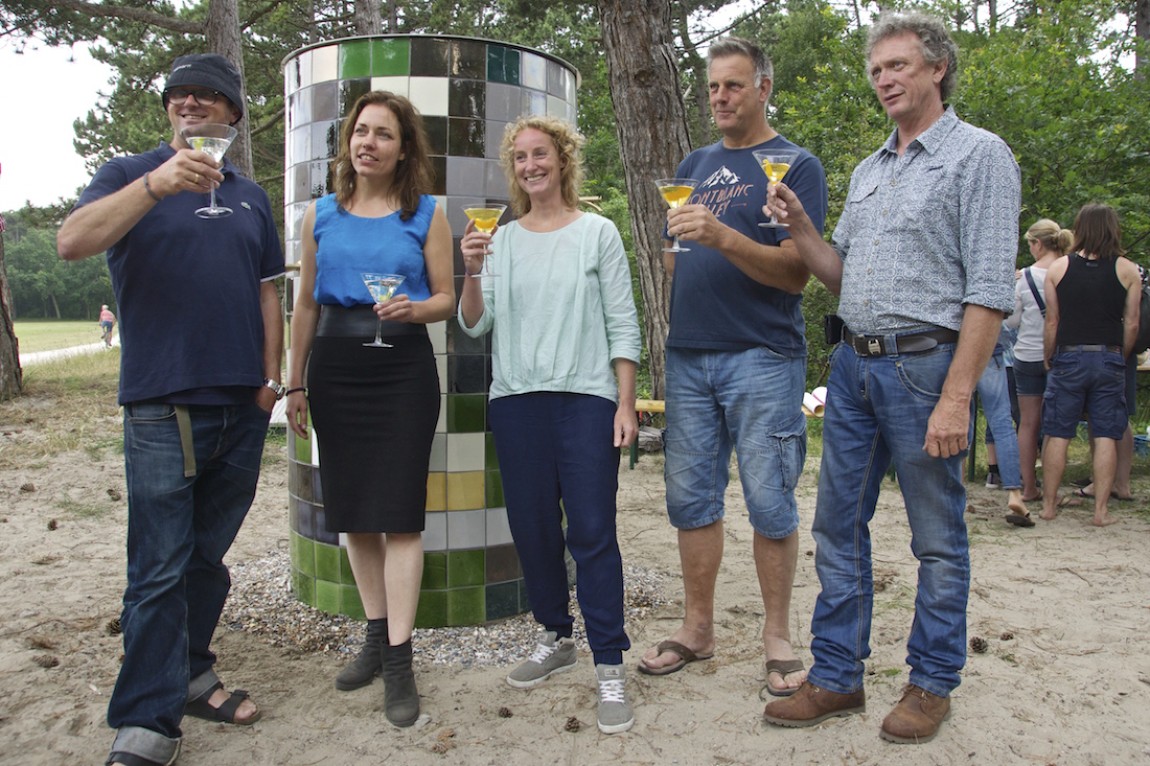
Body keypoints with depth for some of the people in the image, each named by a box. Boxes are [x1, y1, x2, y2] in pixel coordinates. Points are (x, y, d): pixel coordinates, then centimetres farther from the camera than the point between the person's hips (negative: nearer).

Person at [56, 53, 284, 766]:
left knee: (208, 556, 14)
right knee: (159, 569, -4)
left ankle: (189, 676, 28)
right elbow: (72, 241, -15)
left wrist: (271, 375, 6)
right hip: (164, 406, -4)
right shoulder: (132, 174, 3)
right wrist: (157, 184, -27)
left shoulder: (250, 195, 15)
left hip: (242, 407, 4)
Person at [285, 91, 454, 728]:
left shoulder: (426, 214, 3)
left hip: (403, 369, -3)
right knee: (352, 511, 9)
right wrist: (295, 382, 11)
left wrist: (415, 308, -20)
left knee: (398, 513, -5)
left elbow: (445, 299, 3)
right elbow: (306, 303, 13)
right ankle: (377, 635, 24)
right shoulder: (322, 213, 10)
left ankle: (399, 659, 2)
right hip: (336, 367, 4)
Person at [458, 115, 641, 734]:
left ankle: (609, 667, 3)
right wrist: (470, 273, -10)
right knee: (532, 527, 9)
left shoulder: (598, 232, 6)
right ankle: (555, 637, 28)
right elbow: (475, 324, 7)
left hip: (586, 397, -3)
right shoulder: (503, 239, 13)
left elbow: (622, 325, 2)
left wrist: (625, 403, -5)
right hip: (516, 401, 4)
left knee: (592, 532, -7)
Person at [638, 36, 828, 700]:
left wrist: (721, 236, -23)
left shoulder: (797, 166, 0)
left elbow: (796, 272, -11)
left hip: (763, 357, -5)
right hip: (689, 355, 6)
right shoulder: (694, 166, 17)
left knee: (770, 503, 1)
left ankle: (778, 635, 17)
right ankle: (698, 627, 23)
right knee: (691, 498, 9)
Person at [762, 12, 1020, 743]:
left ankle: (933, 683, 22)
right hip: (854, 364, 7)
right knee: (838, 523, 9)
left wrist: (956, 397, -18)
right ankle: (837, 676, 21)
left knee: (939, 538, 6)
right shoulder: (868, 170, 17)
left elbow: (990, 289, -12)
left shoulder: (979, 154, -4)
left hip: (925, 362, -7)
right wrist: (801, 227, 1)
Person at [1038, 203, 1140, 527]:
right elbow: (1132, 324, 1)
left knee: (1057, 434, 5)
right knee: (1106, 436, 5)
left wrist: (1049, 360, 11)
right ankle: (1101, 510, 7)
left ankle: (1049, 505, 11)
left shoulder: (1058, 268, -2)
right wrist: (1120, 359, 16)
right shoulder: (1127, 270, -1)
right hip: (1109, 358, 0)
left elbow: (1052, 322, 0)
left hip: (1068, 357, 0)